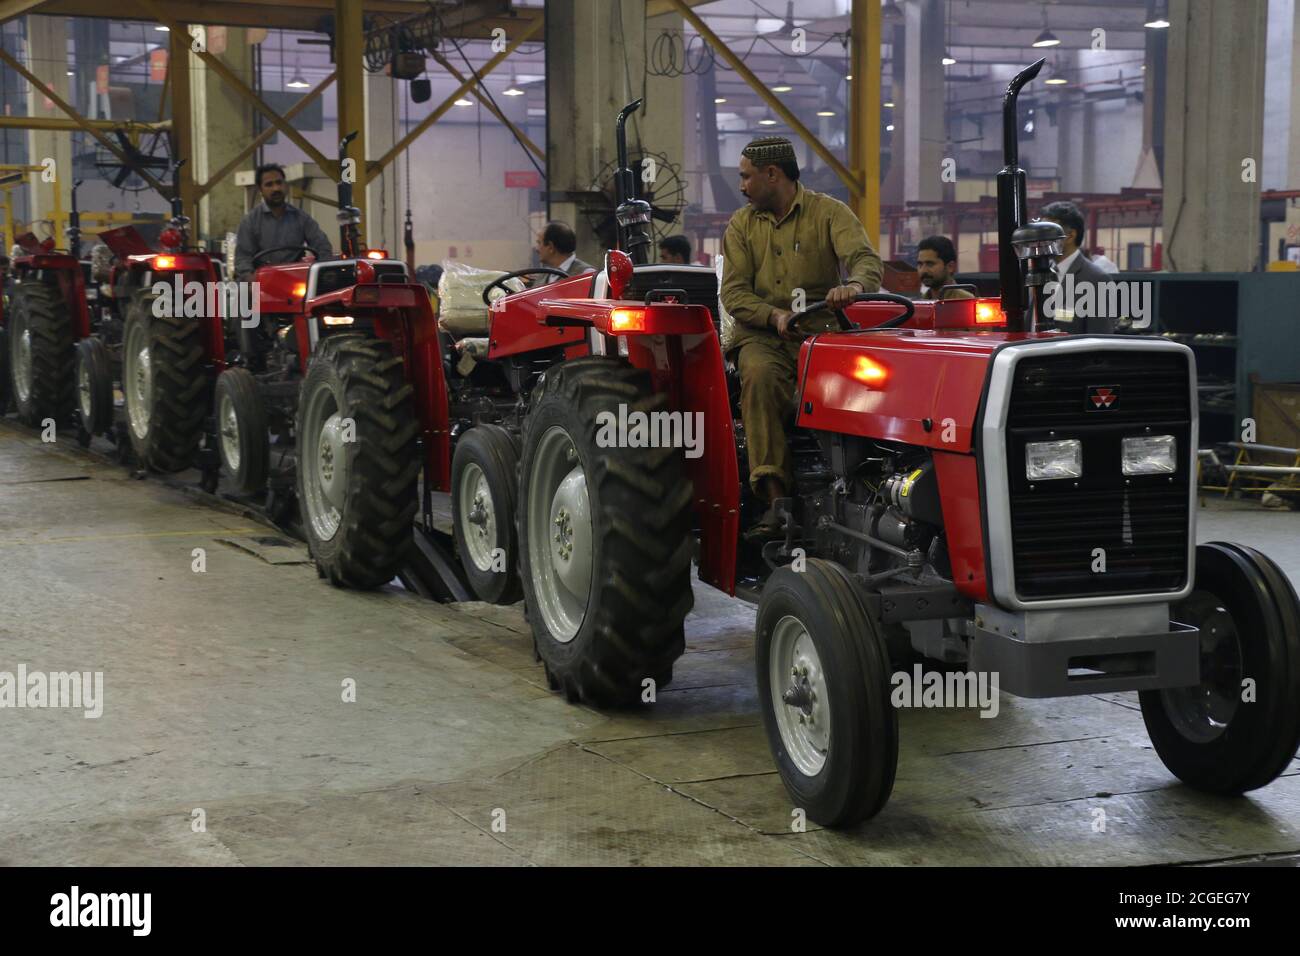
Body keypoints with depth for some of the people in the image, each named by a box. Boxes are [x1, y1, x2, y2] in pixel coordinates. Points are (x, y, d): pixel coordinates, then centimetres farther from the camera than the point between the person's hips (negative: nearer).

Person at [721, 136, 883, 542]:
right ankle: (776, 497, -40)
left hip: (821, 330, -1)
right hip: (762, 336, 1)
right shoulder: (742, 224, 14)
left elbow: (867, 259, -11)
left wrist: (854, 284, -37)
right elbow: (734, 292, 3)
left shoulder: (829, 213, 5)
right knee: (760, 375, -34)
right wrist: (774, 315, -18)